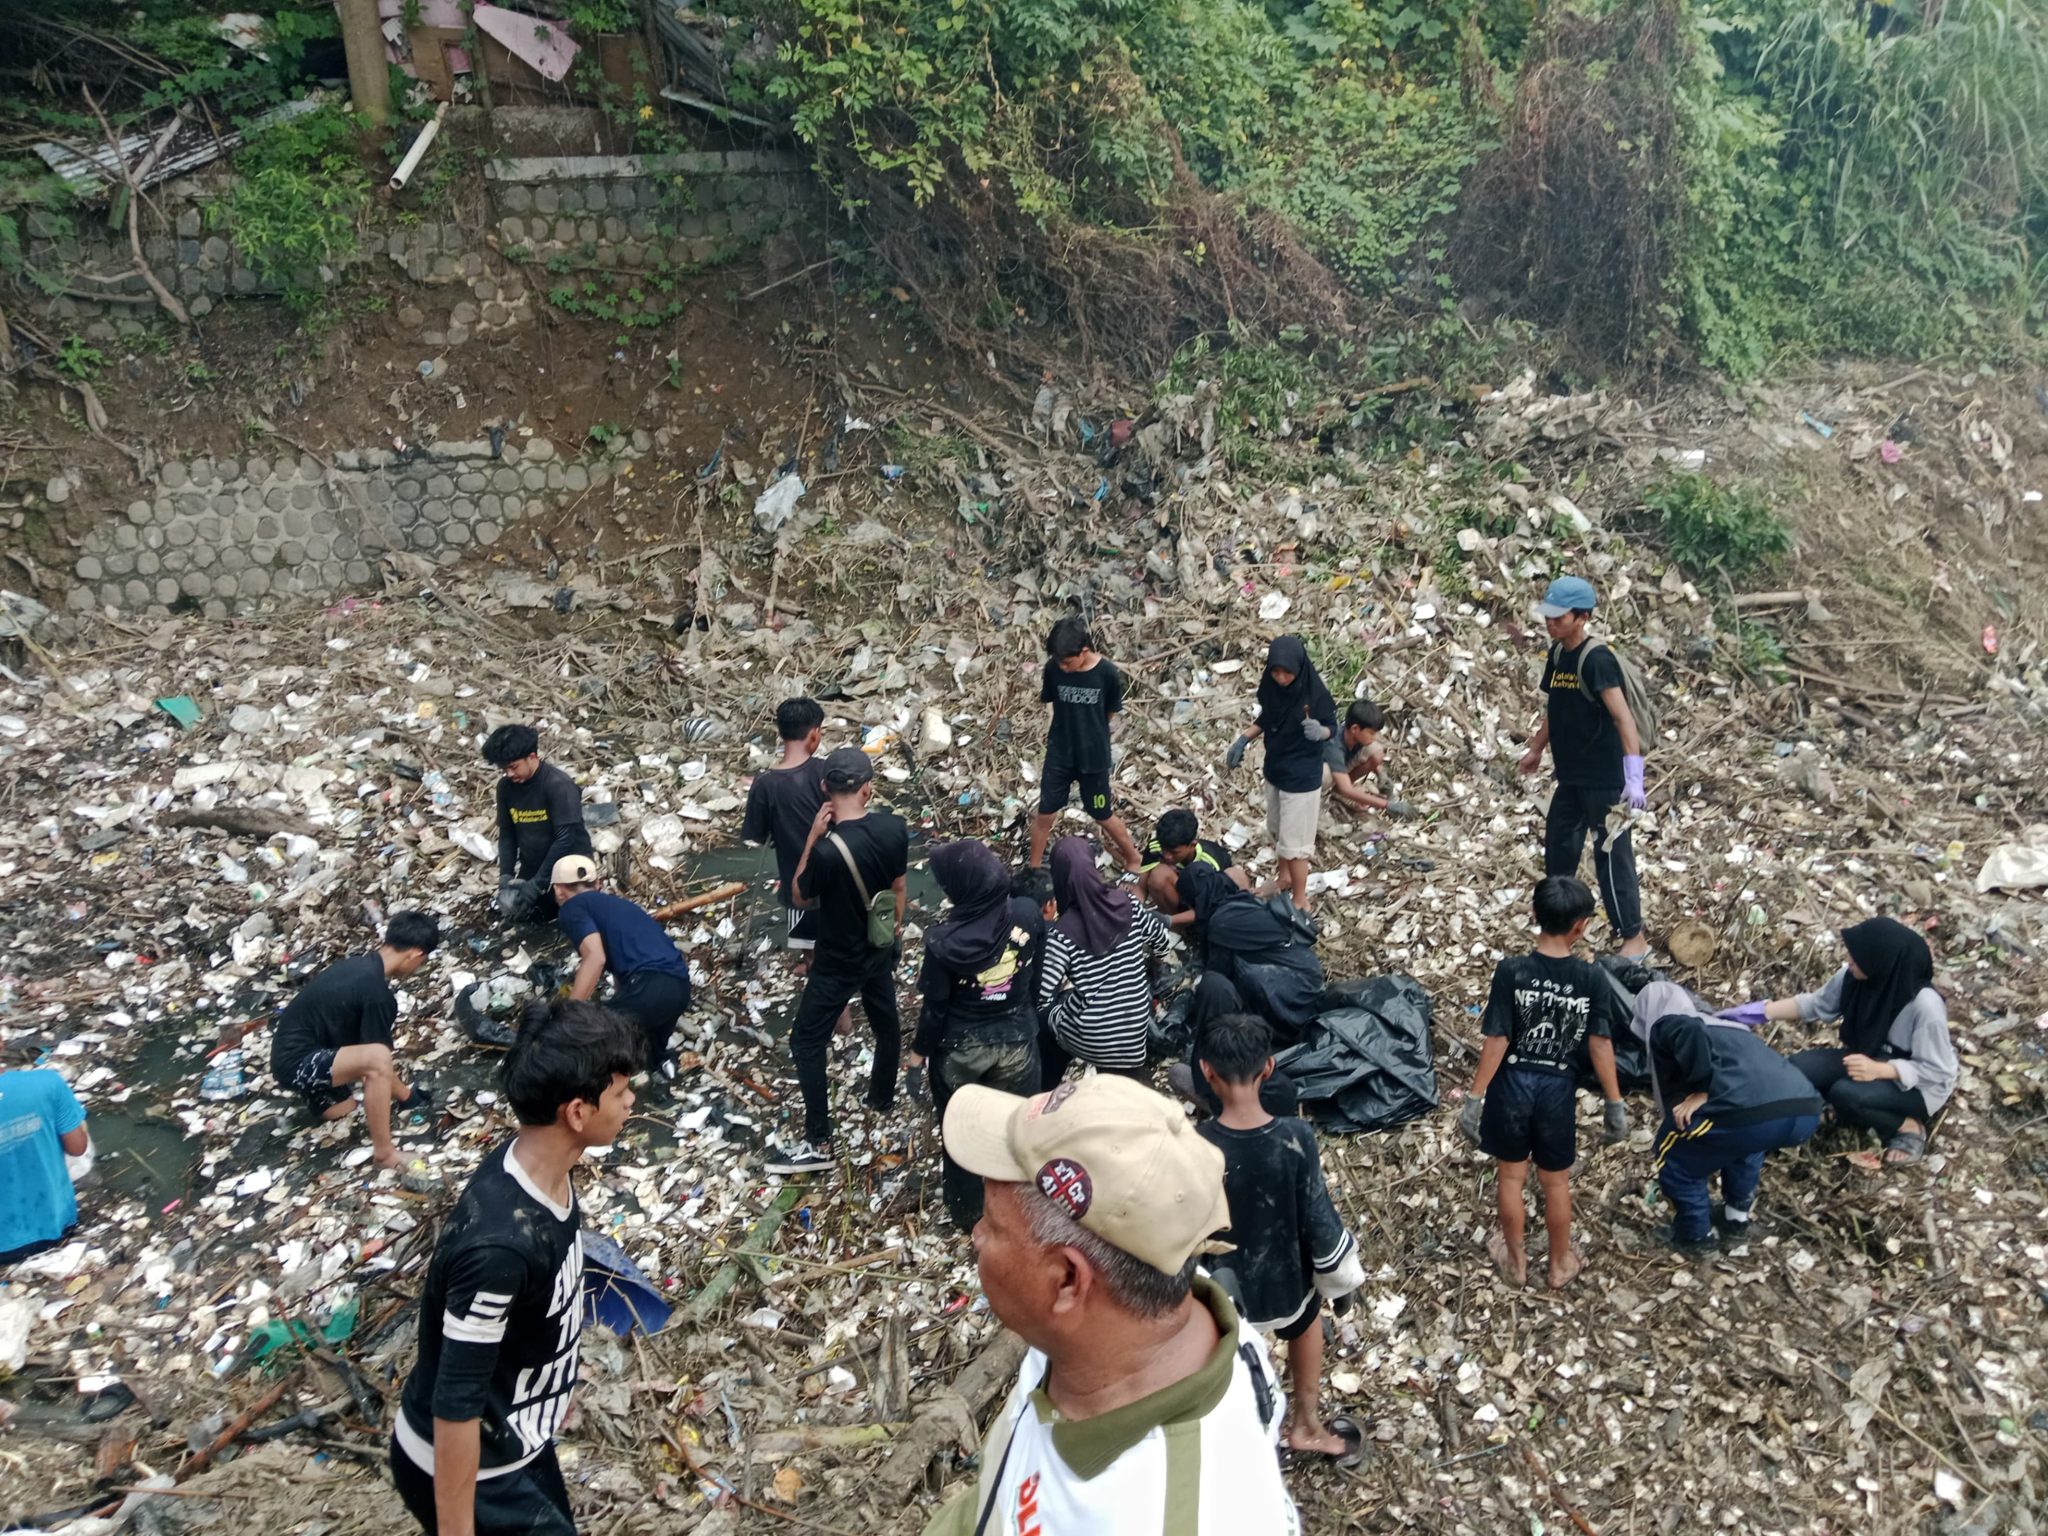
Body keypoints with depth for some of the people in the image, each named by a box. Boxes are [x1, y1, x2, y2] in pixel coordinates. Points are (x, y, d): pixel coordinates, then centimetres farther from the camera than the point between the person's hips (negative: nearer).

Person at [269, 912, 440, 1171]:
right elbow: (377, 1057, -12)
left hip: (293, 1052, 10)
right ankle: (384, 1152, -20)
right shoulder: (377, 994, -23)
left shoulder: (356, 965, 7)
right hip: (296, 1063, -10)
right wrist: (401, 1090, 5)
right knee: (377, 1060, -30)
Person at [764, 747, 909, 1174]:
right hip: (880, 948, 6)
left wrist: (812, 838, -17)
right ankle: (883, 1095, 51)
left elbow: (801, 898, -13)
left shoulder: (829, 850, -32)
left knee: (806, 1042, 6)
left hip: (838, 962, -6)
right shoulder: (894, 828, -15)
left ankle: (818, 1144, 11)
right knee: (886, 1022, 27)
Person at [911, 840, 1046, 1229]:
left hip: (961, 1047, -2)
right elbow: (1039, 973, -4)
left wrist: (920, 1048, 3)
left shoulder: (945, 940, -27)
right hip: (1017, 1038, 2)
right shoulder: (1028, 914, -19)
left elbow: (936, 1006, -15)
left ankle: (968, 1212, 41)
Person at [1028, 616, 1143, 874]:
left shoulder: (1106, 673, -18)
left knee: (1103, 816, 12)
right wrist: (1068, 729, 2)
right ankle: (1034, 869, 28)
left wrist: (1090, 732, 6)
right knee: (1045, 814, 8)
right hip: (1059, 754, 2)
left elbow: (1111, 713, -1)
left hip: (1094, 757, -2)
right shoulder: (1054, 668, -14)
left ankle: (1133, 860, 35)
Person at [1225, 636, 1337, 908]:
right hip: (1274, 769, 6)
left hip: (1302, 777, -6)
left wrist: (1320, 732, -34)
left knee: (1294, 841, 2)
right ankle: (1284, 875, 49)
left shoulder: (1315, 694, -25)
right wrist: (1243, 740, -3)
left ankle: (1300, 899, 20)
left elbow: (1332, 728, -12)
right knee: (1277, 829, 25)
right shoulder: (1270, 685, -9)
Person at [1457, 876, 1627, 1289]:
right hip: (1557, 1090, 1)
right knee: (1556, 1183, 21)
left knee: (1512, 1177, 20)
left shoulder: (1511, 971, -19)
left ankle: (1515, 1259, 38)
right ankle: (1560, 1264, 39)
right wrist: (1615, 1104, 1)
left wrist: (1475, 1097, -8)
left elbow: (1497, 1041, -16)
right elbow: (1601, 1044, -10)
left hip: (1512, 1085, -1)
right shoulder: (1592, 978, -15)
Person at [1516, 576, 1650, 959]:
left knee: (1611, 856, -1)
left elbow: (1623, 718, -26)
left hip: (1605, 780, -9)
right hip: (1570, 777, 9)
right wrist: (1536, 749, 29)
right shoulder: (1556, 654, 6)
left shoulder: (1597, 659, -19)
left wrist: (1634, 778, -33)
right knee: (1557, 849, 18)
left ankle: (1634, 937, 11)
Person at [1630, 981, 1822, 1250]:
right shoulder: (1723, 1026, 38)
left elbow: (1691, 1033, -10)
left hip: (1753, 1116, -7)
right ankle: (1739, 1213, 39)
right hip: (1806, 1112, 7)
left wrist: (1702, 1090, -4)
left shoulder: (1665, 1027, 16)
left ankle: (1694, 1234, 26)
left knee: (1673, 1150, 19)